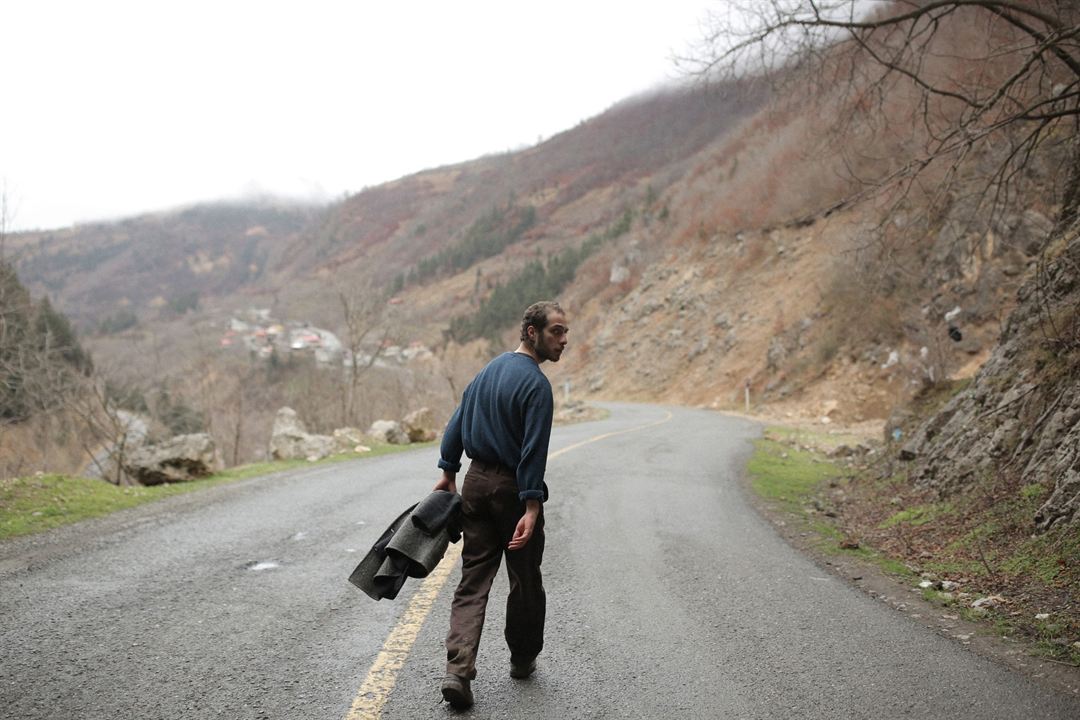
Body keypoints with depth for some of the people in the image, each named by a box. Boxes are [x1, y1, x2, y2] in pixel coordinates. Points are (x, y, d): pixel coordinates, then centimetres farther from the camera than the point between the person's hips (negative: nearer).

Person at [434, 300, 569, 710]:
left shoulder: (490, 369, 9)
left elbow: (457, 422, 14)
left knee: (472, 582, 5)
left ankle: (458, 671, -6)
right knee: (525, 582, 12)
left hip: (476, 482, 7)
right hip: (512, 488, -7)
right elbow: (534, 450, -21)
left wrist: (448, 471, 20)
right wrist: (531, 508, -23)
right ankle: (523, 660, 28)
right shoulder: (536, 384, -15)